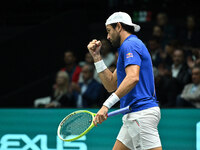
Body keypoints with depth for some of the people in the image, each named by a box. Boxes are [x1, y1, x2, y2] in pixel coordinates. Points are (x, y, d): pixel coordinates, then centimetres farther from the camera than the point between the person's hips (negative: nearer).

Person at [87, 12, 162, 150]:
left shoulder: (130, 45, -9)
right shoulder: (132, 45, 24)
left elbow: (133, 78, -27)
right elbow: (111, 85, 22)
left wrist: (107, 105, -30)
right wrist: (97, 56, 16)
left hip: (141, 112, -11)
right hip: (133, 115, 11)